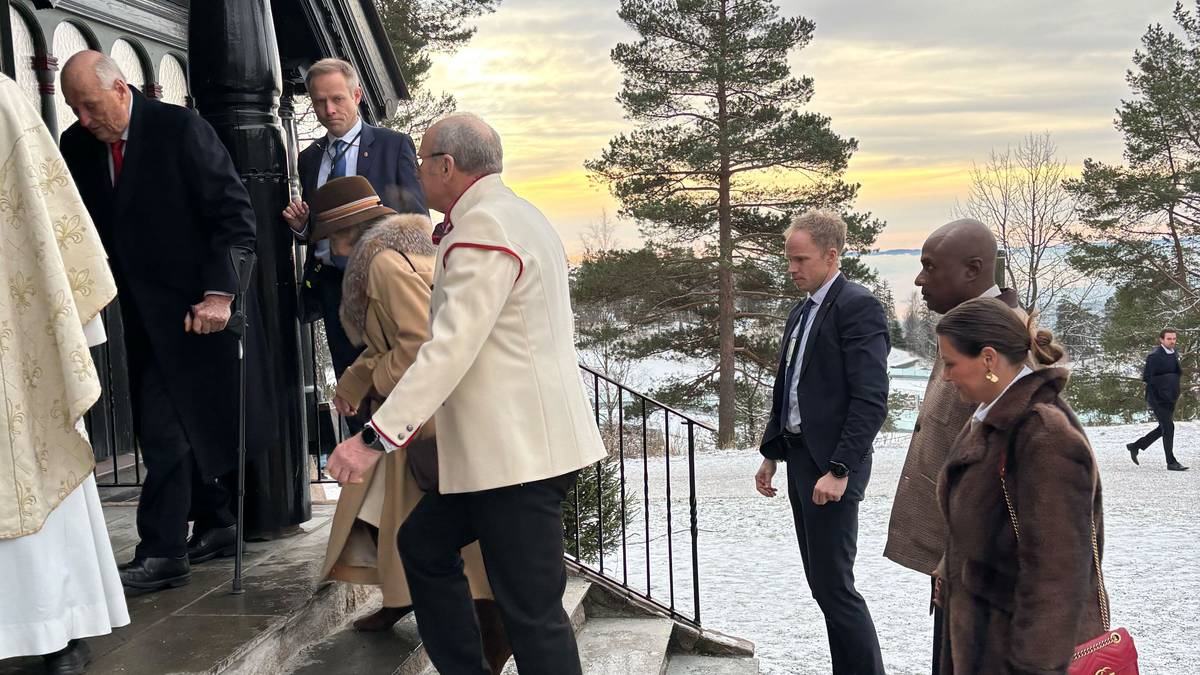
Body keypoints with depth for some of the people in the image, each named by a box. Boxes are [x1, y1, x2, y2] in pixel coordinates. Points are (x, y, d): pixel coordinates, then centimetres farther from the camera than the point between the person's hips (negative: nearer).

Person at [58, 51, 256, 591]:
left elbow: (234, 213, -12)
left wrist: (219, 292, -18)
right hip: (142, 312, 6)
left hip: (192, 306, -6)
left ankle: (163, 551, 0)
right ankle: (216, 525, 25)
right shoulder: (77, 146, 7)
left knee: (166, 429, -7)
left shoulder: (180, 129, -10)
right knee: (184, 424, 11)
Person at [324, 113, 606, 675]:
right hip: (515, 444, 11)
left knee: (531, 609, -5)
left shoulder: (483, 228, -16)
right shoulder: (514, 215, 17)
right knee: (424, 543, 19)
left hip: (517, 453, -11)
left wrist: (376, 438, -24)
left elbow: (451, 350, -24)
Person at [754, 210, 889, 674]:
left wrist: (839, 470, -22)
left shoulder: (858, 307, -12)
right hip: (799, 461, 9)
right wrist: (771, 454, 17)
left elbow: (871, 400, -19)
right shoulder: (800, 313, 15)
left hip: (830, 465, -9)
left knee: (833, 586, -7)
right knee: (822, 583, 12)